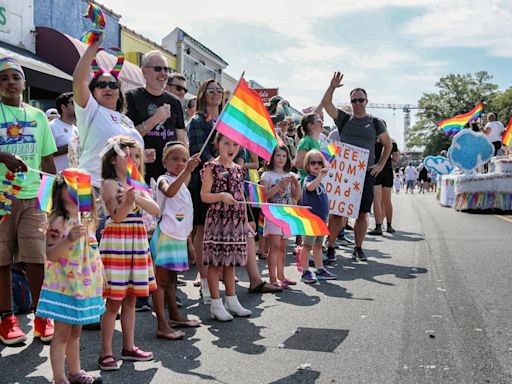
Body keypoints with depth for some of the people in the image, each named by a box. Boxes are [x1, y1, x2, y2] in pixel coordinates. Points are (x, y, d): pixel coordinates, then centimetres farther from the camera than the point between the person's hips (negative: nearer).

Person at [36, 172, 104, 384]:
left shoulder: (88, 219, 7)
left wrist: (101, 277, 19)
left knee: (75, 332, 18)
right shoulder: (58, 221, -15)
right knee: (62, 334, 0)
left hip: (84, 285, 7)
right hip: (63, 286, -7)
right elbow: (51, 254, -21)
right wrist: (69, 240, -37)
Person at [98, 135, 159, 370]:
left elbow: (156, 210, -1)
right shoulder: (110, 184, -6)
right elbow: (116, 216, -16)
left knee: (130, 299, 13)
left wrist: (137, 198, -17)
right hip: (116, 242, -7)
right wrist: (128, 201, -34)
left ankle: (128, 347, 23)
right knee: (114, 301, -3)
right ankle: (106, 353, 6)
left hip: (137, 243, 7)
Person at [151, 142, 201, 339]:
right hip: (166, 235, -9)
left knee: (171, 279, 18)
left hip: (179, 237, 9)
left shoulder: (182, 183, 17)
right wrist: (187, 171, -43)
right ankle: (162, 325, -7)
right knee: (161, 280, -6)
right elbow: (169, 192, -35)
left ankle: (174, 316, 28)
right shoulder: (164, 179, -9)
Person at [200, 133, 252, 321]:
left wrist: (246, 221, 16)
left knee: (230, 261, 14)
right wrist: (222, 196, -26)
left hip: (236, 221, 6)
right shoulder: (212, 167, -6)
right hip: (217, 220, -6)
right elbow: (204, 196, -10)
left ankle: (232, 300, 23)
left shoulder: (239, 169, 12)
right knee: (215, 262, -1)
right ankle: (216, 304, 7)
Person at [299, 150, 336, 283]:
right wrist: (321, 176, -46)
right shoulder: (308, 179, -11)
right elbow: (310, 187, -37)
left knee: (318, 245, 16)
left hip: (321, 218, 8)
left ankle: (320, 270, 23)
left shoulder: (320, 180, 14)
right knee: (308, 245, -1)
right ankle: (305, 272, 4)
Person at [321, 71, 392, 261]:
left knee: (363, 213, 3)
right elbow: (325, 104, -2)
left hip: (366, 173, 1)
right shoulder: (344, 119, 9)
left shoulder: (375, 123, 9)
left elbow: (388, 144, 16)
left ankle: (358, 248, 16)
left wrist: (380, 165, 7)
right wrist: (332, 87, -15)